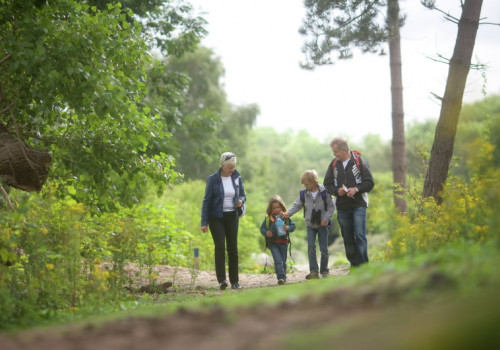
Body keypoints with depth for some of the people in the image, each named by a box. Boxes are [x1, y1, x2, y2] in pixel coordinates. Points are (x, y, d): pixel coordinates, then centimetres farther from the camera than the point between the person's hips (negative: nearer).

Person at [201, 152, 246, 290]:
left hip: (232, 217, 3)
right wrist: (204, 222, -9)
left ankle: (235, 281, 11)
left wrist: (241, 200, -11)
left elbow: (242, 194, 15)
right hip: (216, 218, -3)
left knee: (233, 248, 4)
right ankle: (222, 280, -15)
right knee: (220, 247, -13)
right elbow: (207, 200, -5)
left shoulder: (237, 178, 3)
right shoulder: (213, 179, -7)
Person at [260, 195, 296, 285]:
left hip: (283, 242, 2)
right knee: (278, 261, -14)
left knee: (283, 261, 11)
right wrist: (266, 233, -16)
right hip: (272, 243, -2)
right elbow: (262, 228, 5)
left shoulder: (285, 217, 2)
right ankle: (281, 277, -18)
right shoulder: (268, 219, 1)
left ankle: (283, 278, 25)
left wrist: (288, 228, -18)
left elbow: (293, 226, 3)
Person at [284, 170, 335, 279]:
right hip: (310, 225, 2)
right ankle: (313, 271, -6)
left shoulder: (324, 192, -10)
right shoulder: (304, 194, -2)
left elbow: (331, 207, -6)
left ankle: (324, 271, 16)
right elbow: (297, 205, 6)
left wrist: (326, 218, -16)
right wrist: (289, 212, -11)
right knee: (311, 247, -7)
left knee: (324, 249, 3)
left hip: (322, 225, -2)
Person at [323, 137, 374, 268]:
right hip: (342, 207, 4)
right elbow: (327, 184, 12)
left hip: (358, 205, -4)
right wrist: (337, 191, -8)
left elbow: (369, 182, -2)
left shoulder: (359, 161, -3)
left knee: (360, 235, -12)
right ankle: (354, 265, 13)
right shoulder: (334, 164, 8)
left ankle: (363, 265, -9)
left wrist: (356, 189, -17)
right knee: (347, 238, 6)